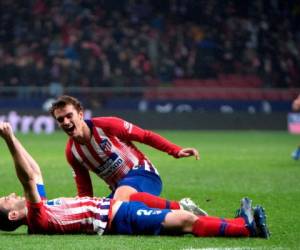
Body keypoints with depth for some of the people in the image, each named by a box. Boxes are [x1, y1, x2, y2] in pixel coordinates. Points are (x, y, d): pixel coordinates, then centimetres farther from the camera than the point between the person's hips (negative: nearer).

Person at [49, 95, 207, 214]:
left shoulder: (105, 125, -11)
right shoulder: (71, 152, 4)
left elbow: (146, 136, -6)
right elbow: (84, 193, 9)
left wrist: (176, 151, -14)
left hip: (143, 173, -7)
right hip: (120, 188, 7)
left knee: (120, 199, -38)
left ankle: (180, 207, -30)